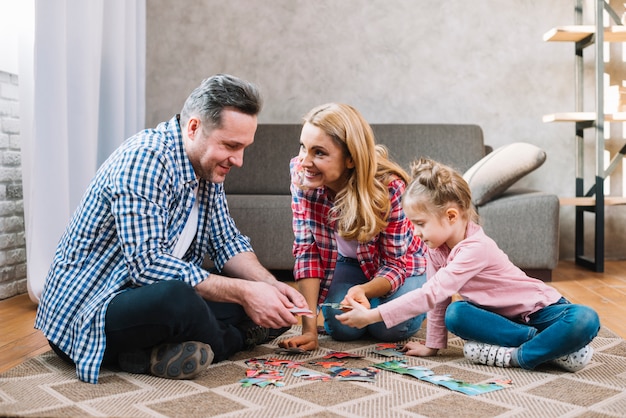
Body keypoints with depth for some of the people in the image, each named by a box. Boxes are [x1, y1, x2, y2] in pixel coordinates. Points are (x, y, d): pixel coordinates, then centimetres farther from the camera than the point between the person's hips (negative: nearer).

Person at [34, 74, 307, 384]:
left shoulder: (206, 165, 5)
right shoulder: (145, 158, -22)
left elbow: (226, 242, 8)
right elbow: (147, 263, -30)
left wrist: (271, 285, -11)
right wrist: (243, 292, -29)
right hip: (89, 311, -8)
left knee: (269, 304, -1)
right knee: (175, 299, -40)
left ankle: (157, 354, -13)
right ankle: (232, 340, -9)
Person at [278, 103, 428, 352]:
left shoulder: (388, 187, -35)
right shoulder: (300, 174, -27)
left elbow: (395, 264, -26)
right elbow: (307, 249, -24)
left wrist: (363, 290, -50)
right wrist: (309, 328, -32)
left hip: (401, 261, -2)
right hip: (348, 263, 2)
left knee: (388, 328, -21)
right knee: (341, 328, -18)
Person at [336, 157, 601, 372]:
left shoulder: (475, 248, -32)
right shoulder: (437, 248, -8)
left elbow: (431, 294, -36)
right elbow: (437, 297, 0)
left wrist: (373, 315, -36)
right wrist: (432, 345, 1)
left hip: (540, 310, -7)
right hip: (502, 315, 7)